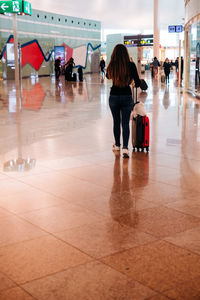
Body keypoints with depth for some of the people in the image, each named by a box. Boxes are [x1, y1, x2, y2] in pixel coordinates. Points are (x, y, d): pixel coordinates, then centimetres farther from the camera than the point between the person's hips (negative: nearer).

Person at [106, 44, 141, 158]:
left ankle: (117, 145, 31)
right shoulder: (131, 65, -11)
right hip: (127, 96, -1)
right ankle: (125, 147, -10)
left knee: (116, 121, 18)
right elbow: (138, 82, -8)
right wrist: (135, 84, 13)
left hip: (114, 96, 1)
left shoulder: (112, 65, -7)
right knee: (125, 123, 3)